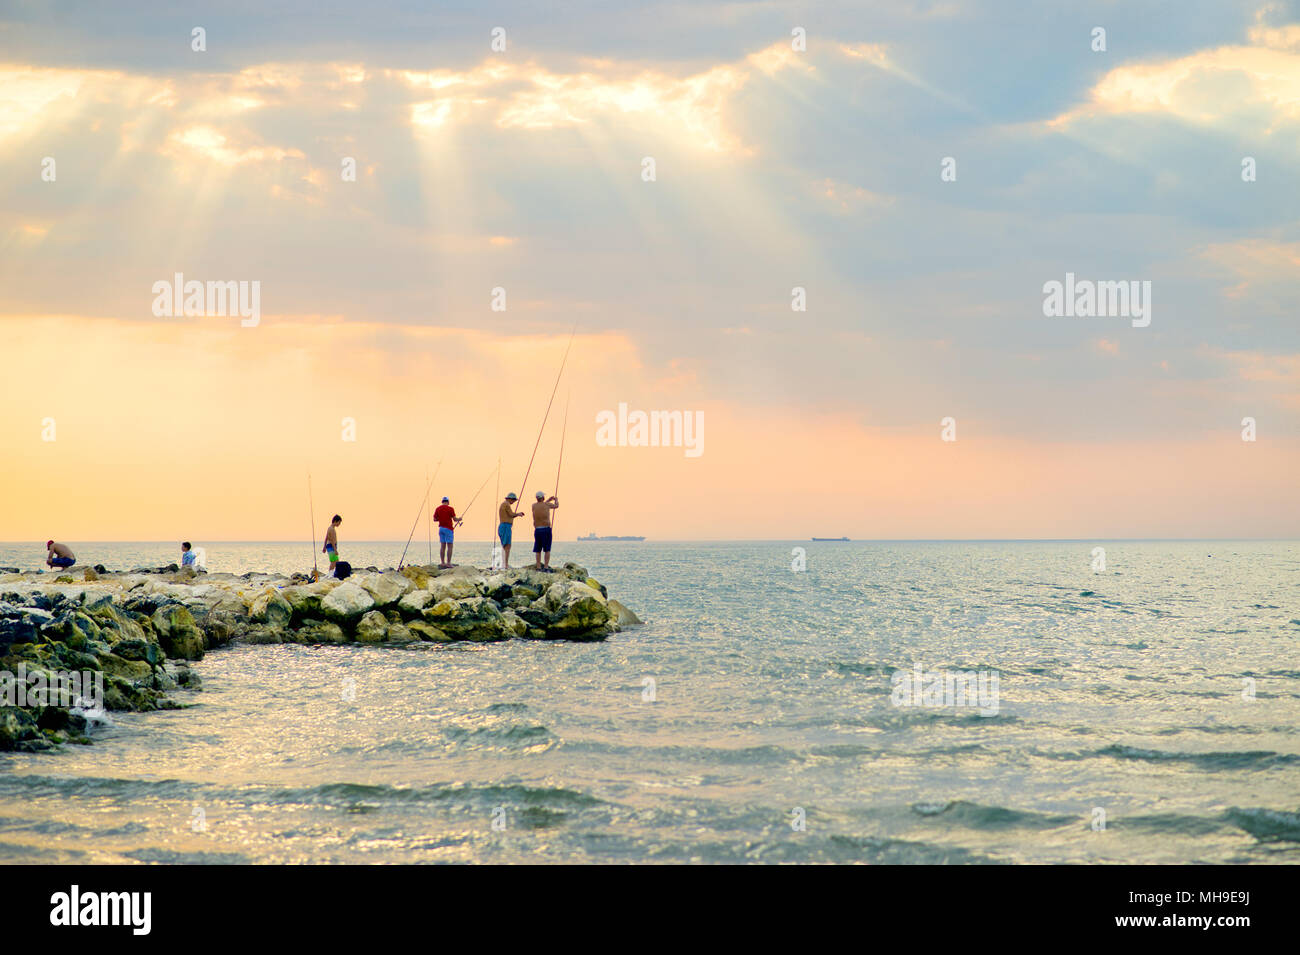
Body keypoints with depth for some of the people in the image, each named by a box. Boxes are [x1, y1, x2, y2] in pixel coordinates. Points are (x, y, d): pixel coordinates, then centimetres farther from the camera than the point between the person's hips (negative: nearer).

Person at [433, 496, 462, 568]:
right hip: (448, 528, -6)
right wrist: (459, 519, 11)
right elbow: (454, 519, -10)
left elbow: (434, 519, 7)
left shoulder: (437, 509, 6)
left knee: (442, 546, 8)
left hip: (441, 528, 6)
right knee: (450, 546, -4)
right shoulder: (450, 509, -9)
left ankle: (442, 563, 7)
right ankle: (448, 563, -9)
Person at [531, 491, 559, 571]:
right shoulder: (547, 504, -3)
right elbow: (556, 506, 18)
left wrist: (548, 500, 38)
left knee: (538, 550, 7)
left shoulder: (533, 506, 5)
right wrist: (556, 500, 40)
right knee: (547, 550, 0)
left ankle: (538, 567, 1)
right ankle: (546, 567, -8)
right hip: (546, 529, -3)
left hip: (537, 530, 3)